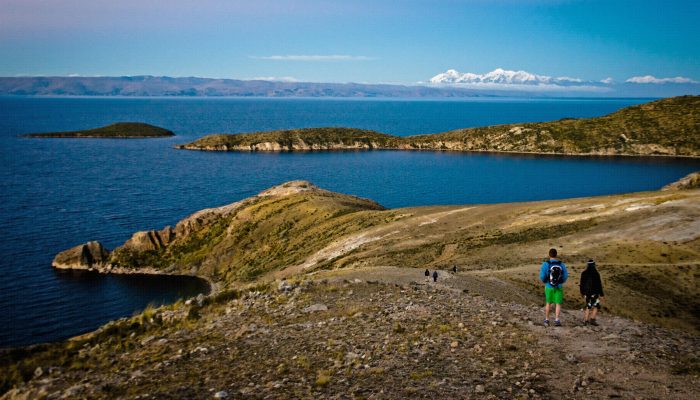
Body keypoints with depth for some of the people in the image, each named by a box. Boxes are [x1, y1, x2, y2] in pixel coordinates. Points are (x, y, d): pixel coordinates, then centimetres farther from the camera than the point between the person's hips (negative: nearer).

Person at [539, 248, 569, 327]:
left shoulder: (546, 264, -11)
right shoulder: (561, 264, -5)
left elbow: (542, 276, -15)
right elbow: (566, 276, 0)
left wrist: (544, 281, 7)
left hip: (549, 287, 0)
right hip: (559, 287, 0)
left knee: (548, 303, 15)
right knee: (558, 303, 6)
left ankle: (546, 320, 19)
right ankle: (556, 320, -8)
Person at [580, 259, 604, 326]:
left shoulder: (584, 274, 2)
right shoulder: (596, 274, -13)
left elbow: (582, 284, 8)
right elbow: (599, 285, -11)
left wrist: (582, 293, 20)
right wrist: (601, 294, -6)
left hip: (586, 292, 5)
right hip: (594, 292, -5)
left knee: (588, 306, 15)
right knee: (596, 306, 6)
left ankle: (586, 320, 14)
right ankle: (592, 319, -6)